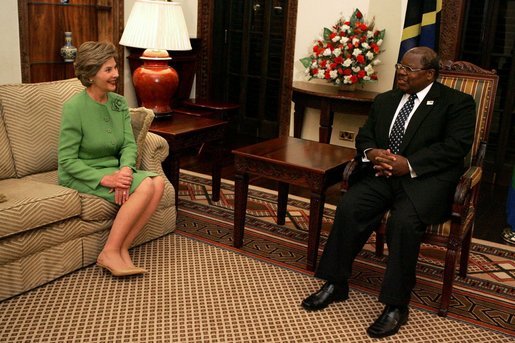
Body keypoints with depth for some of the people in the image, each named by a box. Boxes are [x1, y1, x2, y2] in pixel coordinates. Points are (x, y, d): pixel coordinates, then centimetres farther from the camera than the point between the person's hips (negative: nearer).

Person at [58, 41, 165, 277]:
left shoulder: (119, 103, 3)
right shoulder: (74, 107, -16)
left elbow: (129, 144, 0)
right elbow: (67, 160, -17)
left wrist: (125, 169, -21)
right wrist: (104, 179, -27)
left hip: (111, 170, 7)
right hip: (81, 176, -7)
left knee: (158, 182, -19)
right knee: (145, 186, -26)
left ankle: (122, 249, -14)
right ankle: (110, 253, -16)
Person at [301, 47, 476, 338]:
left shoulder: (458, 103, 1)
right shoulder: (385, 100, 19)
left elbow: (456, 146, -10)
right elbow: (364, 136, 17)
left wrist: (409, 165, -22)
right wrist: (371, 153, -9)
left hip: (427, 177, -4)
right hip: (383, 173, 5)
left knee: (404, 221, -33)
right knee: (348, 207, -22)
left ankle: (396, 305, -20)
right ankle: (335, 284, -8)